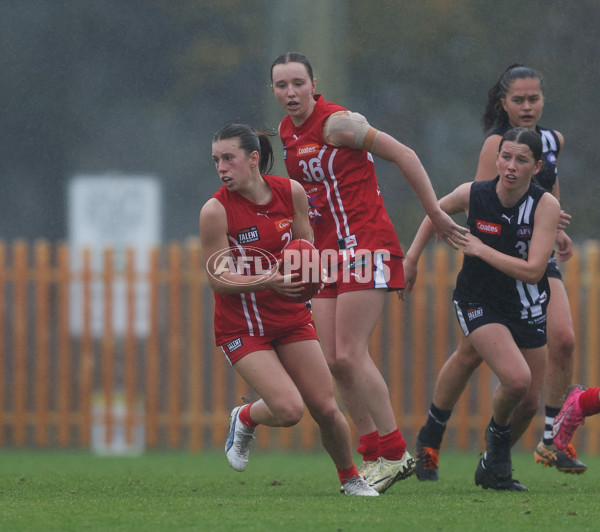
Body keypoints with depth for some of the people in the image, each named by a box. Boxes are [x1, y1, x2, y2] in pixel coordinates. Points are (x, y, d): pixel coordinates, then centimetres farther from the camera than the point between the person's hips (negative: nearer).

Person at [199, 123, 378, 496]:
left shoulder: (291, 192, -5)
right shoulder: (216, 210, -16)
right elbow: (219, 279, -15)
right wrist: (266, 282, -30)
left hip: (291, 316, 4)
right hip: (241, 325, -4)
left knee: (326, 409, 0)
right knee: (289, 410, -18)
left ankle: (351, 478, 25)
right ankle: (245, 420, 15)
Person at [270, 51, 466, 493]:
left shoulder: (337, 123, -14)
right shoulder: (287, 132, 9)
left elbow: (403, 155, -12)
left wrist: (436, 214, -10)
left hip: (365, 243, -8)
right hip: (327, 250, 8)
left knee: (350, 354, -13)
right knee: (335, 360, 1)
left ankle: (395, 454, -5)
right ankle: (373, 455, 8)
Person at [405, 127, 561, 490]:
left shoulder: (546, 205, -18)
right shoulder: (472, 195, -15)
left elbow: (533, 270, -25)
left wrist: (480, 249, -22)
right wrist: (411, 259, 11)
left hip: (527, 308, 2)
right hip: (479, 303, -2)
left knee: (529, 399, 6)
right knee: (517, 378, -24)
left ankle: (494, 467, 31)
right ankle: (498, 432, 8)